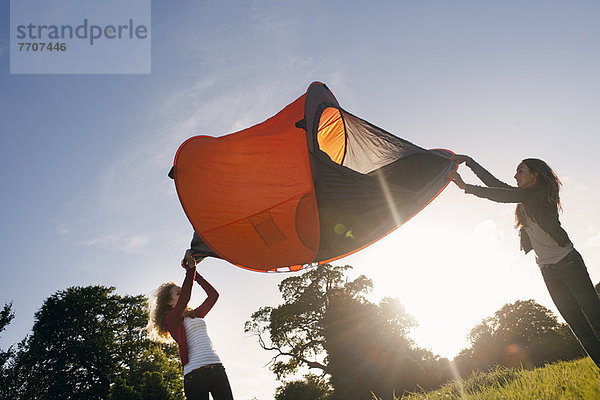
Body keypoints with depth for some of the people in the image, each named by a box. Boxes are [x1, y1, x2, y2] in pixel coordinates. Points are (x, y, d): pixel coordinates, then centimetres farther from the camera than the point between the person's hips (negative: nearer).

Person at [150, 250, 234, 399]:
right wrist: (190, 268, -3)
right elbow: (185, 298, -10)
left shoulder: (195, 315, 25)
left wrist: (195, 273, 22)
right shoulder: (170, 319, 6)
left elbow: (213, 295, 25)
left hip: (216, 367, 6)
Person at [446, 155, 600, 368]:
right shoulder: (524, 198, 13)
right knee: (577, 323, 3)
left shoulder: (539, 193, -9)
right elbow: (494, 183, 13)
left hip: (568, 262, -7)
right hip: (548, 270, 7)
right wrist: (468, 161, 12)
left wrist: (465, 187, -25)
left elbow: (504, 196, -21)